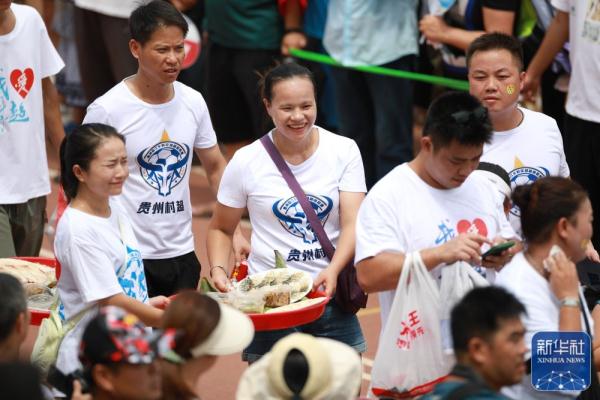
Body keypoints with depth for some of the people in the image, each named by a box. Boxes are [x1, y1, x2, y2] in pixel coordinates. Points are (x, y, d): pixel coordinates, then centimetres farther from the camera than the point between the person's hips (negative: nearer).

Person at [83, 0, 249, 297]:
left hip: (182, 253, 5)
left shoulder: (193, 102, 3)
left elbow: (215, 167, 13)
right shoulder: (106, 110, -11)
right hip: (130, 257, -5)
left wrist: (235, 231, 3)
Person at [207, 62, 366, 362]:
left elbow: (352, 224, -7)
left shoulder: (344, 151, -1)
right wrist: (218, 270, -10)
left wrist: (333, 269, -25)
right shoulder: (246, 162, -2)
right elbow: (220, 229, 9)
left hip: (330, 295, 1)